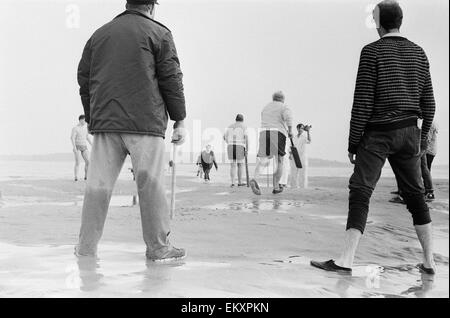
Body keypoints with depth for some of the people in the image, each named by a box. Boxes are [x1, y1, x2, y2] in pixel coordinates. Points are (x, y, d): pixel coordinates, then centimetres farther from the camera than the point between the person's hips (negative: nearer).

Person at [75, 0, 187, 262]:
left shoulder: (99, 34, 19)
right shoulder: (159, 33, 5)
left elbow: (84, 80, 17)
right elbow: (171, 80, 0)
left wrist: (92, 118, 22)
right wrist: (180, 120, 4)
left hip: (104, 122, 4)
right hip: (145, 123, -4)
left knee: (98, 185, 7)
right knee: (151, 184, -1)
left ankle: (86, 246, 11)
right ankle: (158, 248, 5)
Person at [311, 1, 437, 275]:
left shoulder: (372, 51, -7)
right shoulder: (419, 53, 10)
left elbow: (363, 101, -12)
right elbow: (428, 103, 10)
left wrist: (353, 142, -7)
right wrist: (423, 138, 20)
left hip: (377, 133, -5)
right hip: (409, 132, 6)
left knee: (360, 193, -8)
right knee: (415, 195, 12)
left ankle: (346, 260, -14)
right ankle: (429, 261, 17)